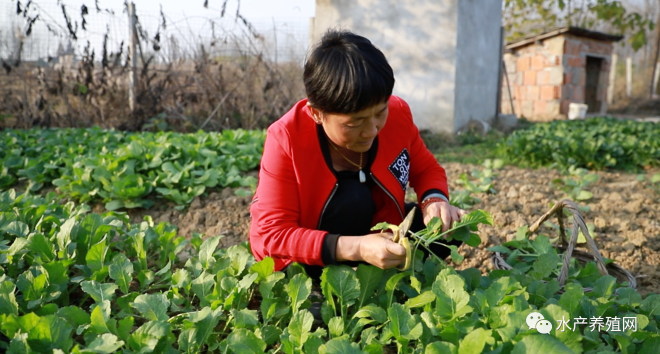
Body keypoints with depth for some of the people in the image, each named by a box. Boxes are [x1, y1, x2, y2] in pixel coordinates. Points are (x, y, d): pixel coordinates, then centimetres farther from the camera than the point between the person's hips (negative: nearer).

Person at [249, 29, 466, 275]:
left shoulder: (398, 114, -17)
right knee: (352, 197, -31)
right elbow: (270, 235, -29)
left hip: (377, 236, 5)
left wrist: (434, 199, -22)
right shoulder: (286, 139, -28)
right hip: (308, 261, -4)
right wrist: (355, 248, -41)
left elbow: (426, 169, 3)